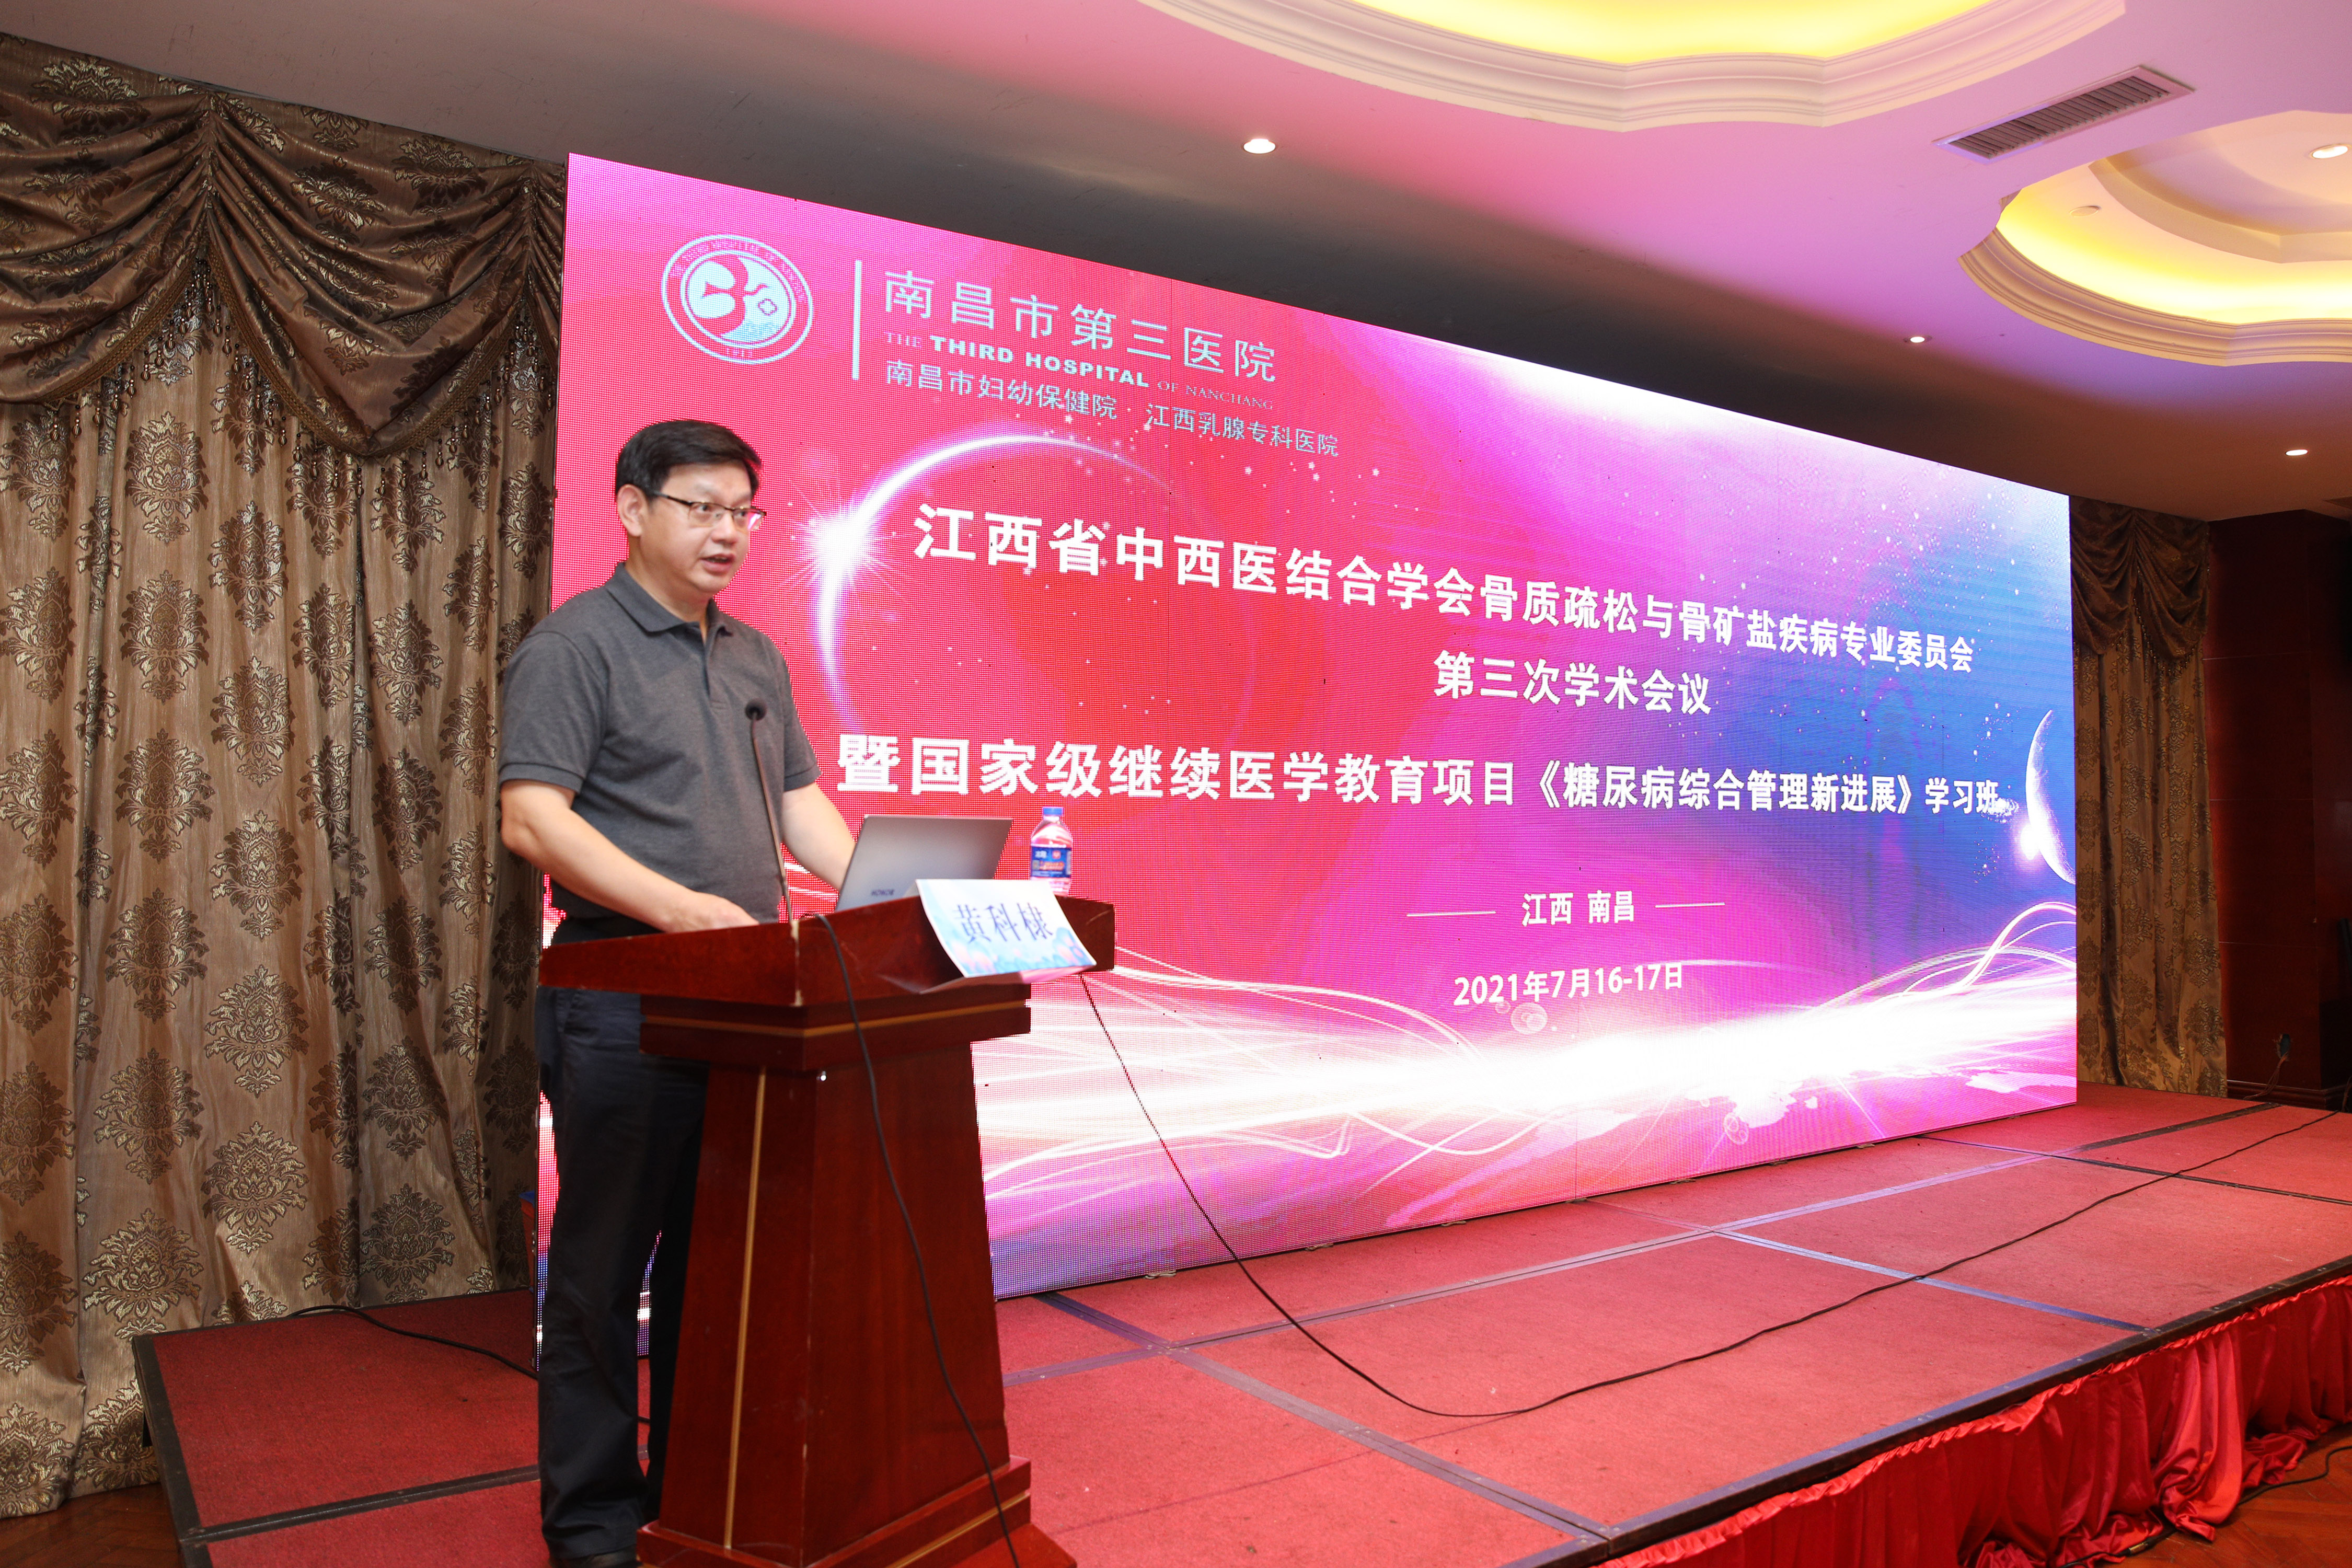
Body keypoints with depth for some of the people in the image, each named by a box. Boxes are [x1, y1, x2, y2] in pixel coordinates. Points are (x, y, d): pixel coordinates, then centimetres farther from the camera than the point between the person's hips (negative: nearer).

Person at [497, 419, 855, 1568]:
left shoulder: (755, 657, 17)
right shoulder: (575, 646, -6)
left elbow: (801, 804, 18)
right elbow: (531, 818, -15)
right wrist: (676, 905, -26)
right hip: (626, 1006, -7)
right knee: (605, 1264, 4)